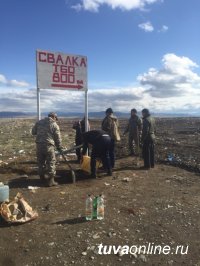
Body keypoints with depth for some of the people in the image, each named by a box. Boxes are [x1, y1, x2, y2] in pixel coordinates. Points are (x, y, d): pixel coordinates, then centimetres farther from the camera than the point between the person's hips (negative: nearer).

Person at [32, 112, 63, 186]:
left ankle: (42, 177, 32)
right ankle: (50, 180, 4)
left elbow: (33, 132, 15)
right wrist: (59, 147, 10)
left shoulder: (39, 122, 10)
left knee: (41, 162, 17)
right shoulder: (54, 125, -3)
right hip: (48, 145, -5)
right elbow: (58, 138, -1)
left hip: (39, 145, 5)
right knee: (51, 162, 3)